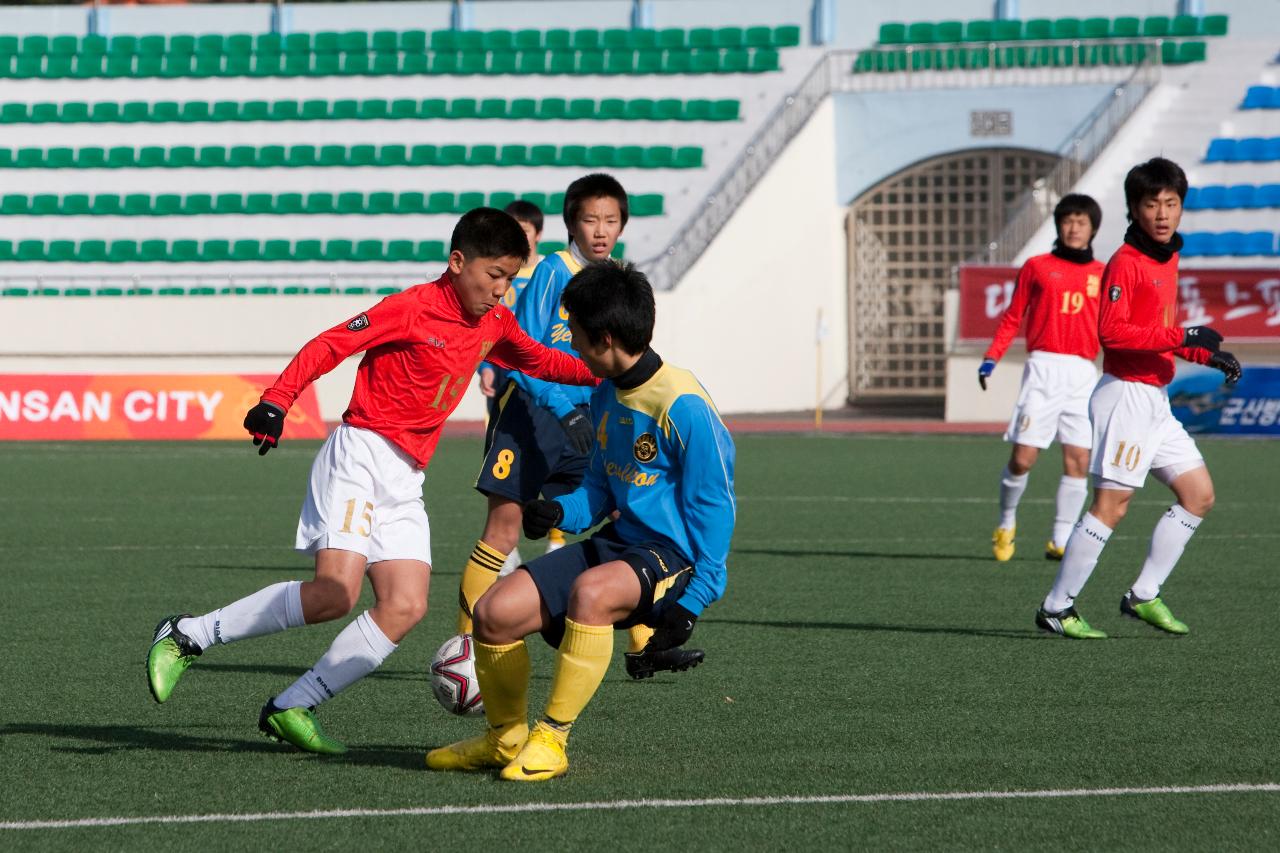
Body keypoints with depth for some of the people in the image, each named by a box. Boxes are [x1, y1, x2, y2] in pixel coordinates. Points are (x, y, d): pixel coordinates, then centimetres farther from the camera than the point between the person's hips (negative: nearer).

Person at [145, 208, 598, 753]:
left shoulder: (494, 325, 13)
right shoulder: (415, 308, -10)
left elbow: (541, 362, 33)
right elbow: (331, 344, -13)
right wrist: (276, 402, -23)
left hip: (405, 482, 8)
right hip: (360, 456, -8)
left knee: (406, 607, -9)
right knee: (336, 592, -23)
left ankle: (290, 709, -4)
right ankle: (187, 635, -11)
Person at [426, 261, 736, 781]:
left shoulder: (683, 405, -18)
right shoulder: (605, 398, 9)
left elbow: (714, 505, -15)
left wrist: (692, 601, -20)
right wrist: (560, 512, -2)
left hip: (673, 556, -8)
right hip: (618, 541, 8)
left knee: (589, 593, -39)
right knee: (495, 613, -6)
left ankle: (551, 740, -24)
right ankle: (505, 738, 18)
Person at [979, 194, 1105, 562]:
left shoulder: (1102, 274, 12)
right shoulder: (1037, 267, 8)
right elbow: (1012, 317, 9)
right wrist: (991, 358, -2)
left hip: (1083, 373, 2)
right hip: (1044, 369, -2)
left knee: (1078, 459, -4)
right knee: (1023, 457, -7)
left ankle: (1061, 540, 3)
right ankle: (1006, 524, 17)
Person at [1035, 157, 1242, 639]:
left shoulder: (1168, 260, 15)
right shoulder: (1126, 262, -13)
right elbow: (1111, 330, -24)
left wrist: (1208, 355, 15)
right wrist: (1182, 337, -26)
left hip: (1155, 401, 9)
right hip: (1126, 396, -9)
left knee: (1199, 494, 8)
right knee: (1112, 504, -9)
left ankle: (1144, 596, 13)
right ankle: (1056, 608, -2)